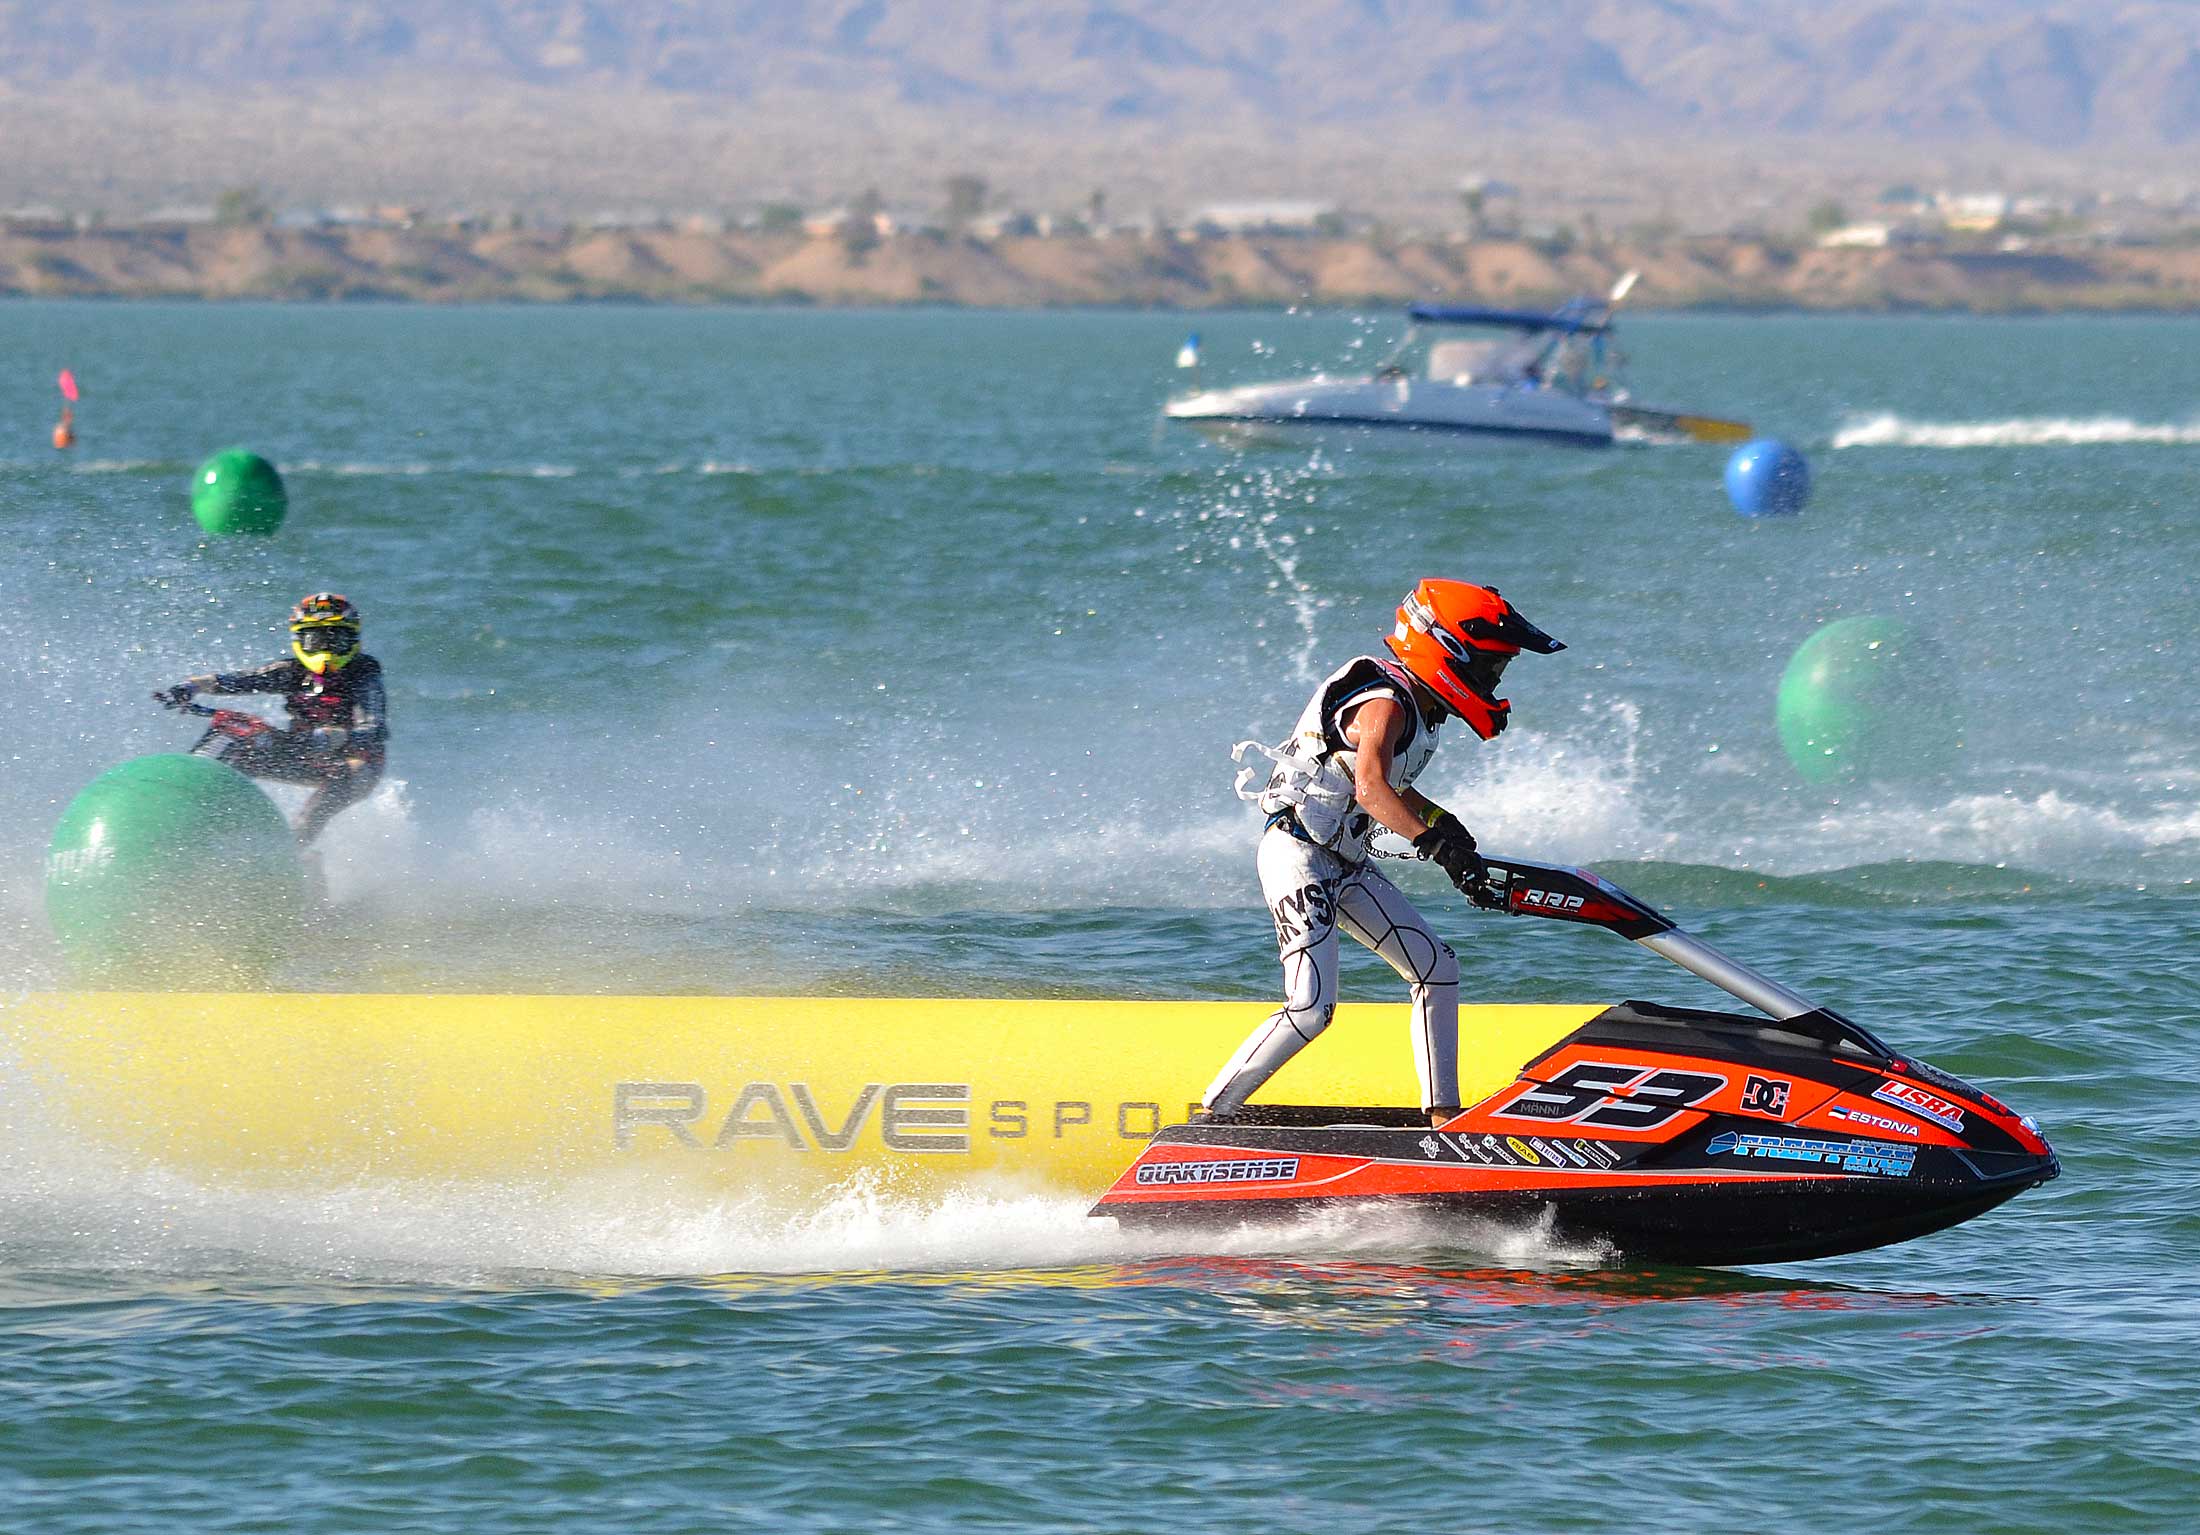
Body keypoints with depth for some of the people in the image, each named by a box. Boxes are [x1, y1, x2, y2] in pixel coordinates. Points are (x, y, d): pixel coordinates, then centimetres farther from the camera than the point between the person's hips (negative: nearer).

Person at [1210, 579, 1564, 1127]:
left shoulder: (1419, 708, 9)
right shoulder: (1386, 705, -20)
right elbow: (1370, 788, -38)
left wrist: (1443, 823, 10)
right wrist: (1436, 844, -47)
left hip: (1346, 865, 10)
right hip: (1298, 856, -10)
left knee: (1437, 970, 8)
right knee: (1310, 1010, -19)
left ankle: (1444, 1115, 14)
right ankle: (1211, 1115, -10)